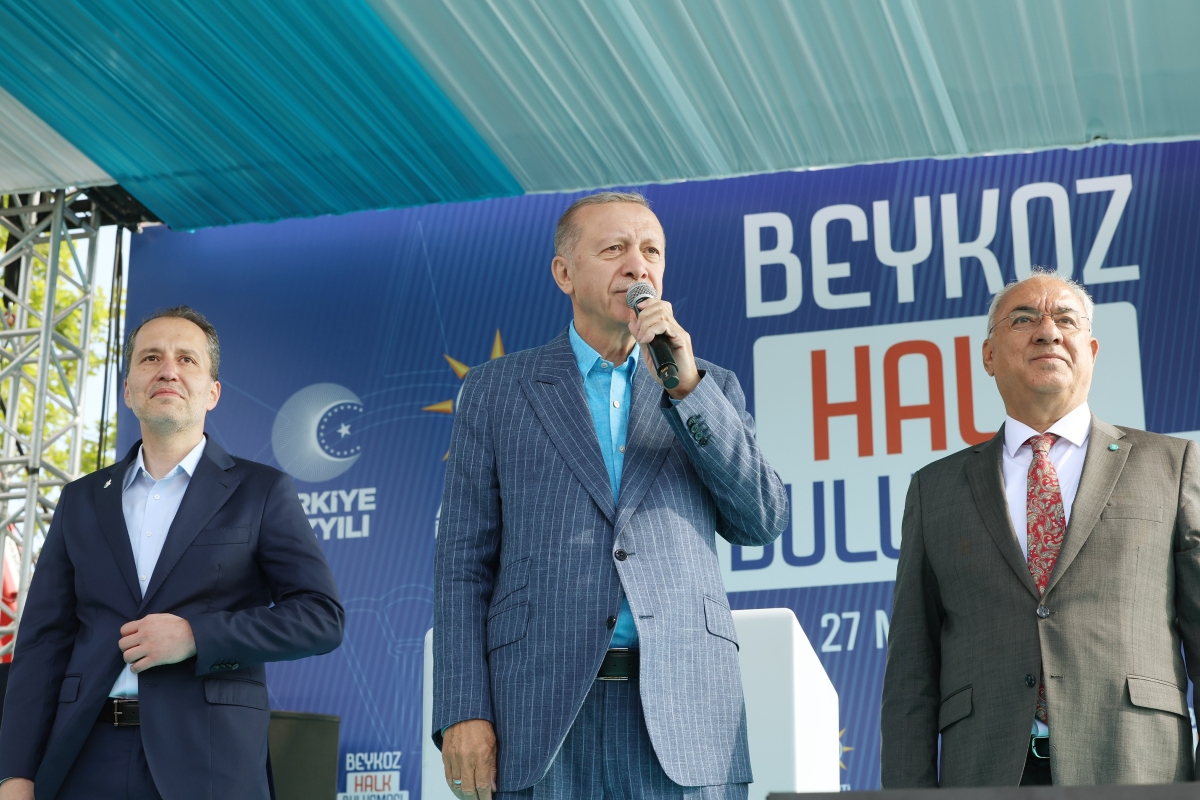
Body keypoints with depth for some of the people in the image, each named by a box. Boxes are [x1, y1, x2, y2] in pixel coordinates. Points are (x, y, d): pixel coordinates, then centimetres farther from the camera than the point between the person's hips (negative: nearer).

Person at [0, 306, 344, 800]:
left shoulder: (262, 492, 4)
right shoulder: (82, 500, 13)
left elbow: (322, 616, -2)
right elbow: (43, 641, 9)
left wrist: (196, 635, -13)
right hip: (86, 760, 3)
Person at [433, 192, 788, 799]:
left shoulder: (710, 388, 16)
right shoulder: (495, 391, 11)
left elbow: (763, 523, 3)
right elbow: (465, 562, 7)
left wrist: (685, 386, -5)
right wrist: (463, 713, -4)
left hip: (684, 715, 1)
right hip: (543, 714, -1)